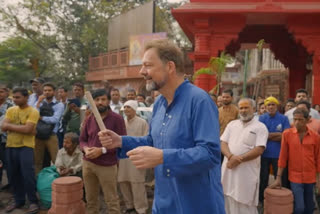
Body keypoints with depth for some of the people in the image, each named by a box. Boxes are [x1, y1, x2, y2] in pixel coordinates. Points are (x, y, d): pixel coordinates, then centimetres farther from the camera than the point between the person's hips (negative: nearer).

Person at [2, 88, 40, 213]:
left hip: (26, 146, -5)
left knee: (28, 175, -6)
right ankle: (18, 200, 27)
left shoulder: (33, 111, -8)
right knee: (14, 175, 12)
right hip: (10, 146, 6)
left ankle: (33, 202, 7)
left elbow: (27, 129, -18)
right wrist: (21, 127, -14)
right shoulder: (10, 110, 10)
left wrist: (11, 126, -8)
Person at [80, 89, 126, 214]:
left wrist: (102, 150, -19)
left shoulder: (117, 119, -9)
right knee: (90, 199, 18)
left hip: (107, 165, -5)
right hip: (88, 163, 5)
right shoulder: (89, 119, 8)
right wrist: (86, 148, -8)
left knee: (111, 200, 6)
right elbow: (82, 139, 14)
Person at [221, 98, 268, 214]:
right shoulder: (232, 124, 12)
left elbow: (259, 150, -12)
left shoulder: (260, 127, -2)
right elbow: (223, 143, 5)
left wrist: (239, 159, -17)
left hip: (247, 172, -4)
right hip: (228, 169, 4)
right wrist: (230, 156, -15)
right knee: (228, 203, 12)